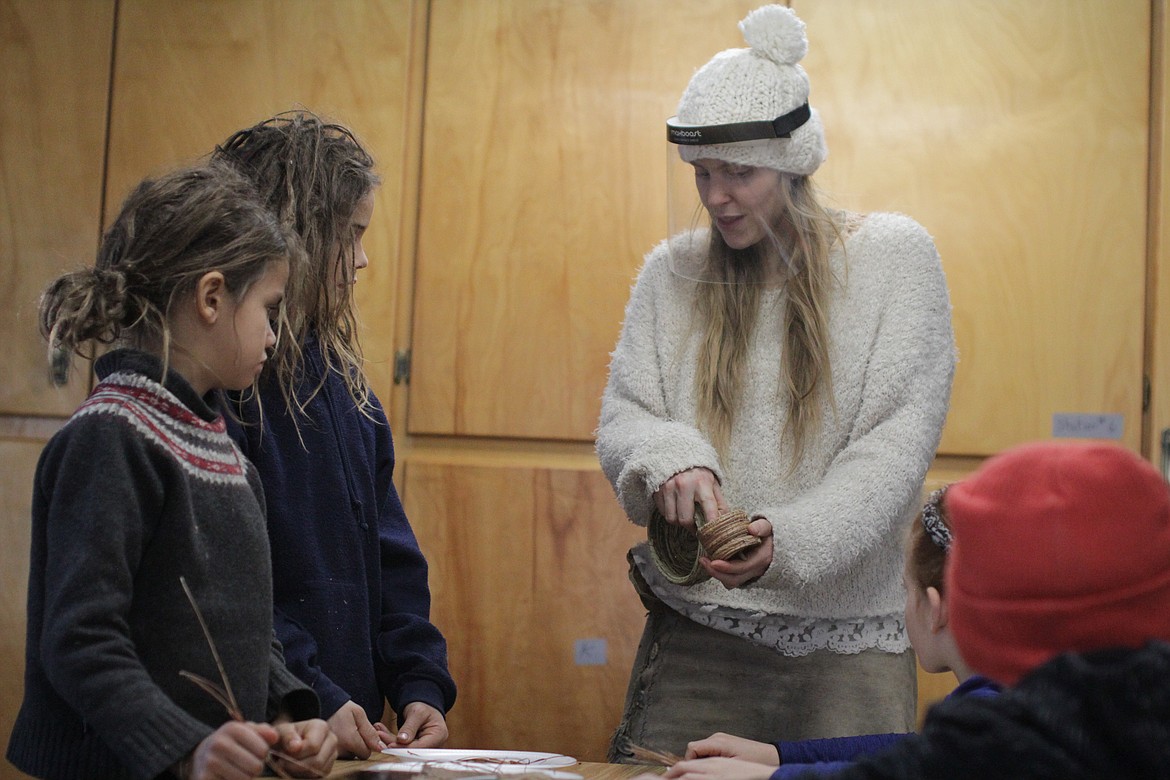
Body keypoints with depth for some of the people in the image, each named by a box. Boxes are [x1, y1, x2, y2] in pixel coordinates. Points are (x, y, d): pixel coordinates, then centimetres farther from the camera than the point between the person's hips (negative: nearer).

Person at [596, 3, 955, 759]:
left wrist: (790, 539, -23)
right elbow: (620, 420, 6)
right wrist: (670, 459, -19)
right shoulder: (673, 271, 8)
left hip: (846, 638, -2)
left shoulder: (894, 256, -1)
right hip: (693, 633, 2)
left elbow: (899, 440, -9)